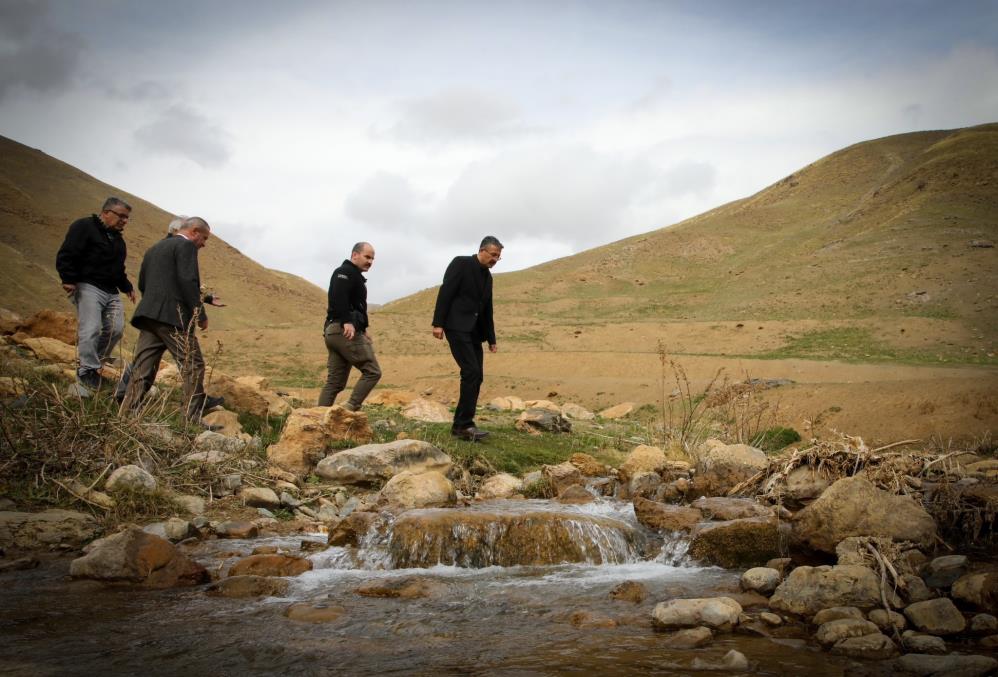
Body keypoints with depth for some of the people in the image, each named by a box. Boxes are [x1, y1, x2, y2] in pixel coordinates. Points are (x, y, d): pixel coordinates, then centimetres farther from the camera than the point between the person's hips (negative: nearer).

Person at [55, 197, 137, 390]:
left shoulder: (117, 238, 22)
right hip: (88, 287, -8)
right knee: (90, 330, -14)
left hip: (111, 292, 8)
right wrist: (69, 279, -19)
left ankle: (95, 361, 17)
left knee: (116, 329, 0)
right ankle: (87, 371, -8)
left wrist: (126, 287, 25)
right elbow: (66, 256, -12)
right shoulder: (84, 227, -4)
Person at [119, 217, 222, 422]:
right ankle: (195, 417, 1)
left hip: (148, 316, 8)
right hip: (173, 317, -8)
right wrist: (200, 315, -11)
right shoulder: (185, 246, -3)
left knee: (142, 369, 6)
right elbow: (188, 281, -14)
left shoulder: (154, 249, 24)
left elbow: (142, 284, 25)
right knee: (193, 366, -1)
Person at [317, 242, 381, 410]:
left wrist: (362, 330, 21)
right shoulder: (345, 272, -6)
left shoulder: (354, 276, 26)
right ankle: (350, 408, -15)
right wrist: (347, 321, -30)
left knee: (335, 381, 7)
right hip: (346, 331, -10)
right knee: (372, 372, -8)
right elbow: (338, 297, -22)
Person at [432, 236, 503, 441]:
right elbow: (445, 293, -12)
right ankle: (464, 424, -15)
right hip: (457, 327, -8)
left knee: (476, 376, 2)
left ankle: (461, 424, 8)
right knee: (471, 372, -18)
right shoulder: (461, 263, -5)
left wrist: (491, 338, 22)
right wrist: (438, 323, -18)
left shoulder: (487, 276, 18)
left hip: (474, 331, 8)